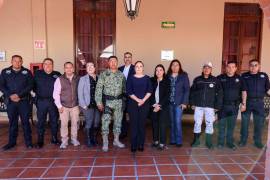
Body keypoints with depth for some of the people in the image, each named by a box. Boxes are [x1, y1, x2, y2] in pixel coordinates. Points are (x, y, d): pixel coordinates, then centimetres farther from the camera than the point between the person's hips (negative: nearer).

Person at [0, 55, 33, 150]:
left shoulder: (27, 72, 2)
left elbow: (30, 85, -5)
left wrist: (18, 94, -14)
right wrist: (10, 95, -11)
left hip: (24, 101, -2)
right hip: (10, 101, 2)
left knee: (25, 121, 2)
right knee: (12, 122, 10)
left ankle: (28, 142, 11)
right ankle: (12, 142, 22)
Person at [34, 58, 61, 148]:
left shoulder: (57, 75, 3)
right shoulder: (37, 73, 4)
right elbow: (33, 85, 9)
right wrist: (38, 92, 3)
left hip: (53, 101, 0)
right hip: (41, 101, 0)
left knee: (54, 120, 10)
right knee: (41, 121, 7)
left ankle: (54, 138, 24)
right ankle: (40, 141, 19)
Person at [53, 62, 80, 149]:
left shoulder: (77, 79, 0)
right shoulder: (59, 79, -5)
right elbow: (56, 94, -4)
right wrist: (59, 106, -7)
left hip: (75, 105, 2)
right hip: (64, 106, -1)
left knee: (75, 123, 9)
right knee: (64, 124, 4)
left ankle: (74, 139, 26)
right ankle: (64, 141, 18)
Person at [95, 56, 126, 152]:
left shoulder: (121, 74, 6)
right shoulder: (103, 74, -4)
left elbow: (124, 88, 11)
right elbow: (98, 88, -7)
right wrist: (99, 102, -12)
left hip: (119, 101, 4)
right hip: (107, 101, -3)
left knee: (118, 121, 12)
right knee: (105, 121, -3)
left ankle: (116, 140, 27)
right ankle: (105, 142, 11)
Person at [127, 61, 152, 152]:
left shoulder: (147, 78, 8)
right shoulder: (131, 78, 5)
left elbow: (149, 91, 1)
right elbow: (129, 91, -3)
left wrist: (143, 100, -11)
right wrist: (138, 100, -12)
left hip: (144, 104, 1)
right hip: (133, 103, -1)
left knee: (142, 124, 2)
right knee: (133, 124, -1)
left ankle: (141, 145, 12)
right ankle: (133, 145, 8)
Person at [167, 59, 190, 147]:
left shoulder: (184, 76, 1)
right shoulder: (167, 76, 5)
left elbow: (187, 90, -2)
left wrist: (184, 102, -10)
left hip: (179, 103, -2)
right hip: (169, 103, 2)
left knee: (178, 122, -4)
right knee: (172, 122, 9)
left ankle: (179, 141, 8)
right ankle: (173, 140, 20)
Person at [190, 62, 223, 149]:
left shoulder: (215, 80, 0)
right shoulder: (197, 79, 3)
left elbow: (219, 94, 0)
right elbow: (192, 92, 6)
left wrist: (217, 106, -5)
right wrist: (192, 103, 1)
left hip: (210, 106, -1)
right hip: (198, 106, 1)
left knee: (209, 123, 4)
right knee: (197, 123, 6)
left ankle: (209, 141, 19)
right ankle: (196, 140, 20)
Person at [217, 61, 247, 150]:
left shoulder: (239, 78, 3)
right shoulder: (220, 78, -3)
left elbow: (243, 91, 7)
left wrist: (243, 103, 2)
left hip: (234, 106, 2)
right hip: (222, 105, -1)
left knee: (231, 125, 10)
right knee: (222, 125, 6)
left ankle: (230, 142, 23)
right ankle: (221, 142, 19)